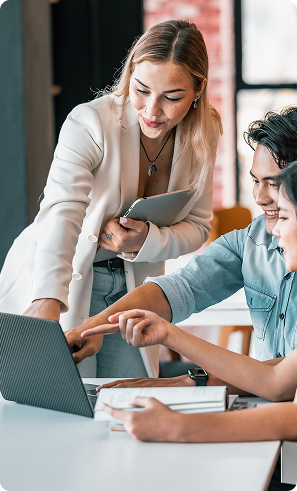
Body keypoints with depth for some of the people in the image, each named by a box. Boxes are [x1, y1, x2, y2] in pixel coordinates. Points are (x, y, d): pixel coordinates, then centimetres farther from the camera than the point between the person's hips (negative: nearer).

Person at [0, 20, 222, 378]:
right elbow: (61, 212, -38)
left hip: (129, 290, 5)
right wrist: (47, 301, -55)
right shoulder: (90, 123, -24)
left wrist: (145, 241, -25)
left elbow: (196, 227, -1)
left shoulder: (204, 135, -7)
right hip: (51, 284, -4)